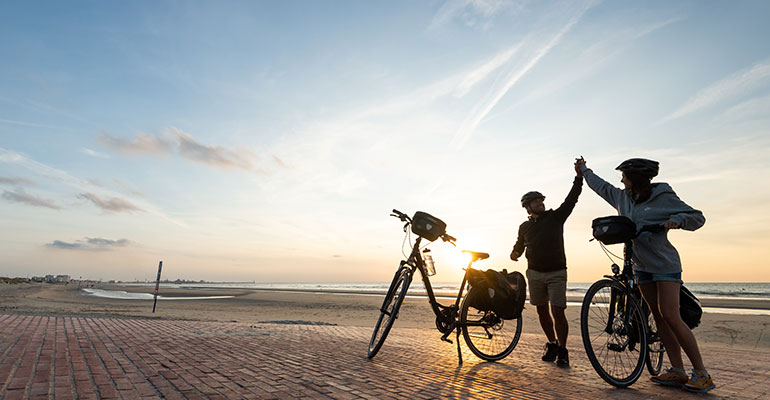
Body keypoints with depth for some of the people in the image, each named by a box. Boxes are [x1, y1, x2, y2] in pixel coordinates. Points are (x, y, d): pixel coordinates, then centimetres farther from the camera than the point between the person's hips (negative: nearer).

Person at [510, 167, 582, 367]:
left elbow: (572, 198, -8)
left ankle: (562, 350, 8)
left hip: (556, 273, -3)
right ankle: (552, 344, 28)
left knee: (558, 311, -9)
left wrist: (579, 176, -17)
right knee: (542, 310, 9)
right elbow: (520, 244, 24)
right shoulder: (524, 227, 8)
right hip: (535, 273, 3)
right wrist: (515, 253, 2)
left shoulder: (556, 217, 1)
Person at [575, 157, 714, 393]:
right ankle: (678, 372, 10)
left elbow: (698, 217, -4)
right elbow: (602, 187, 24)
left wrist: (677, 220, -23)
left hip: (664, 264, -6)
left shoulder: (664, 197, -8)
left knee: (671, 317, -13)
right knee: (659, 318, 4)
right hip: (641, 265, 6)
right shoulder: (623, 198, 7)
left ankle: (702, 374, -1)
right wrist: (584, 171, 34)